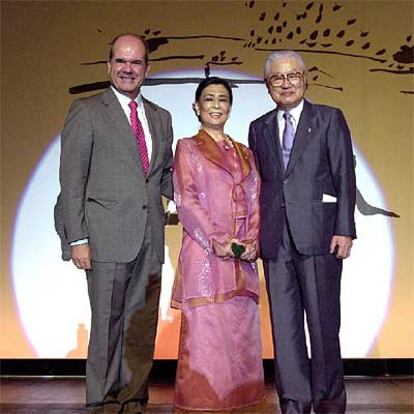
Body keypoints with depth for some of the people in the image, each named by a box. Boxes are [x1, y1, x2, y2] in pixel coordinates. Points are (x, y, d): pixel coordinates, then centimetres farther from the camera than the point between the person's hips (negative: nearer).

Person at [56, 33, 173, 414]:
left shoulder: (161, 118, 17)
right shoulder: (86, 111, 2)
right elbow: (72, 179, -3)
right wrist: (77, 238, -10)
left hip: (149, 240, 5)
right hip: (108, 238, -5)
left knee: (141, 329, 10)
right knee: (107, 326, 1)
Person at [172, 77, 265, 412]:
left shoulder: (244, 153, 20)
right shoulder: (187, 148, 7)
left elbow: (254, 201, 13)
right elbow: (185, 199, -5)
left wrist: (253, 241, -5)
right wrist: (216, 240, -15)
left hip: (242, 258, 5)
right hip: (204, 254, -4)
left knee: (240, 332, 5)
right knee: (205, 331, -6)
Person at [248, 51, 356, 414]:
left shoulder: (330, 119, 6)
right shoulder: (259, 128, 16)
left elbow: (345, 177, 0)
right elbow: (257, 184, 15)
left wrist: (344, 229, -8)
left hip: (318, 234, -3)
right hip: (275, 238, 3)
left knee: (323, 322, 3)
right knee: (284, 323, 5)